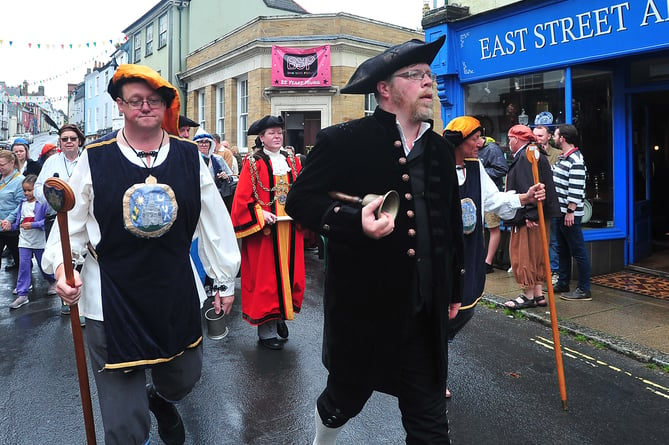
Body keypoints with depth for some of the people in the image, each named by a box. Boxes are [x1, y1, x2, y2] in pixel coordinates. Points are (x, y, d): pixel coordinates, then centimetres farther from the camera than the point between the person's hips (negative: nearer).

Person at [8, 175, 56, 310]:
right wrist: (11, 225, -6)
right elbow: (17, 220, 11)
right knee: (23, 266, -2)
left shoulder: (43, 203, -12)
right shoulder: (22, 204, 5)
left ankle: (53, 281, 40)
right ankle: (22, 294, 1)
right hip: (24, 240, 4)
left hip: (39, 241, -4)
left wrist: (33, 225, -24)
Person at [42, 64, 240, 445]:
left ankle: (161, 400, 60)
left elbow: (214, 221, 3)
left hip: (178, 296, 3)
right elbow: (71, 223, 0)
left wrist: (226, 280, 6)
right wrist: (62, 264, -18)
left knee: (183, 380, 24)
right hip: (111, 301, -2)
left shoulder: (189, 156, 0)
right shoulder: (95, 159, -5)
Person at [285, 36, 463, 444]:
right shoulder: (343, 142, -9)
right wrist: (355, 221, -25)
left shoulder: (440, 149, 9)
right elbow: (300, 200, -8)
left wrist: (454, 289, 20)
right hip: (362, 307, -4)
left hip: (425, 312, 4)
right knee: (344, 399, 19)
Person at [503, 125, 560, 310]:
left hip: (527, 217, -10)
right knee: (536, 255, 14)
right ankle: (538, 294, 21)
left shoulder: (524, 157, -15)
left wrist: (530, 215, -26)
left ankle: (528, 295, 5)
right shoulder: (537, 155, 17)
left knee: (523, 254, -2)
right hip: (539, 216, 10)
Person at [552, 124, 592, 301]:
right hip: (560, 212, 10)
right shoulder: (563, 158, 14)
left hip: (570, 214, -10)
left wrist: (571, 211, -22)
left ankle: (584, 290, 3)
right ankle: (563, 283, 29)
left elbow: (576, 189, -21)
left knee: (578, 251, -3)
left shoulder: (576, 160, -16)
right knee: (562, 249, 18)